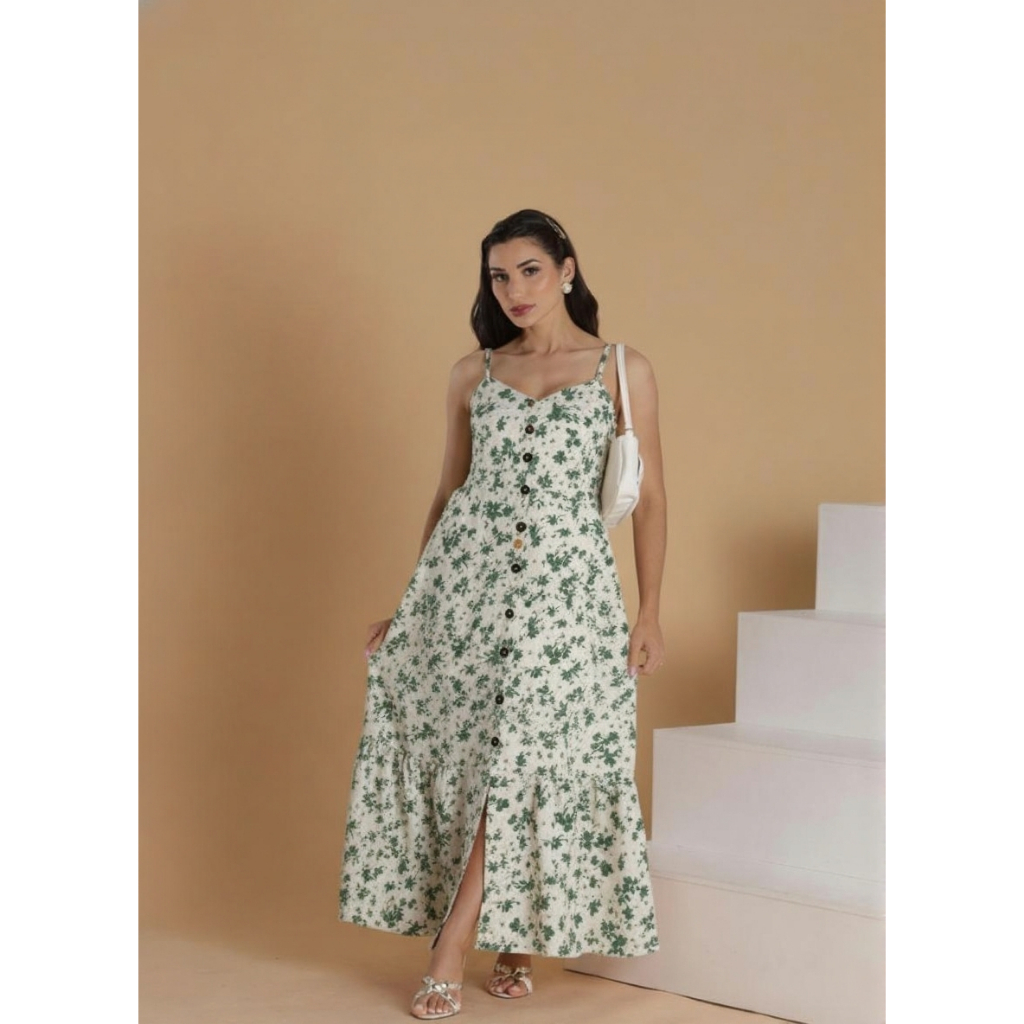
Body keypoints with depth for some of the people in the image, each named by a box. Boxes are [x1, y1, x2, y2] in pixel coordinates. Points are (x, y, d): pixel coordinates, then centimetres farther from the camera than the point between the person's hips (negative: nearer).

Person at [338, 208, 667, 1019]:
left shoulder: (624, 370, 2)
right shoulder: (473, 374, 10)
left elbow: (649, 500, 3)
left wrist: (650, 614, -2)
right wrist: (411, 603, 15)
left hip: (566, 583, -3)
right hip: (467, 572, 3)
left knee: (521, 757, -7)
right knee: (475, 753, 1)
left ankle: (453, 951, -1)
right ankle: (514, 938, 15)